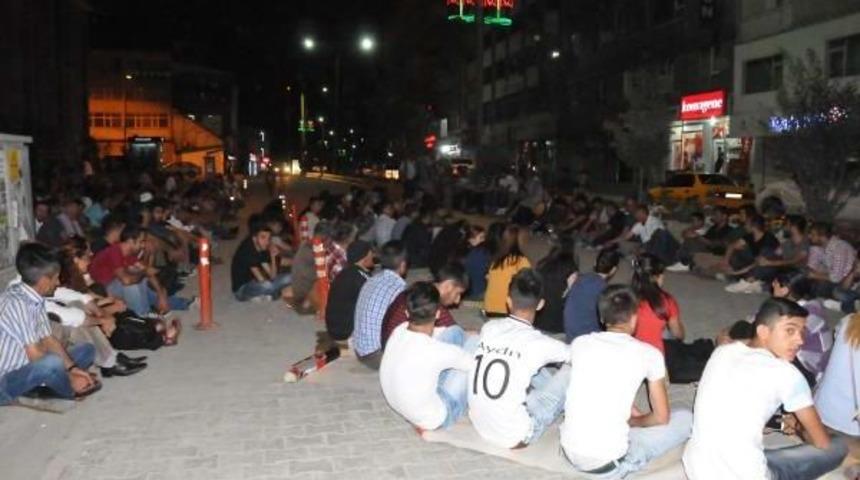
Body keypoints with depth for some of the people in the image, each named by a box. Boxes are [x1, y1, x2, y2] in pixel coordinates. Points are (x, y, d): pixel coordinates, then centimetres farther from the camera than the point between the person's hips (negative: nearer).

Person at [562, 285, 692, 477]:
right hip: (607, 463, -4)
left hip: (570, 453, 4)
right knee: (685, 418, 13)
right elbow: (661, 417, 5)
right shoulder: (649, 353, -6)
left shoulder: (579, 343, 4)